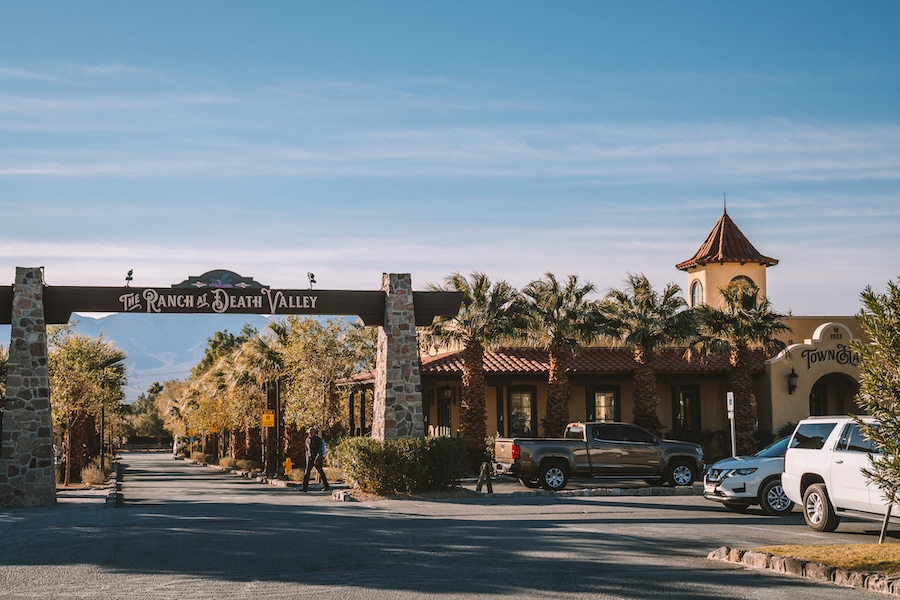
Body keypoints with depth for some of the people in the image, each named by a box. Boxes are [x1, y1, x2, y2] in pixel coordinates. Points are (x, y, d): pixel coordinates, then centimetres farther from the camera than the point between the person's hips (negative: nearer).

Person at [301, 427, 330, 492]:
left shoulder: (318, 439, -12)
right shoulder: (308, 439, 5)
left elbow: (319, 450, -17)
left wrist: (316, 460, -25)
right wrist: (307, 458, 16)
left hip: (317, 458, -4)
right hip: (310, 459, 4)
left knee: (321, 472, 5)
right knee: (307, 472, -8)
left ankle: (326, 486, 19)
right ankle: (305, 488, -11)